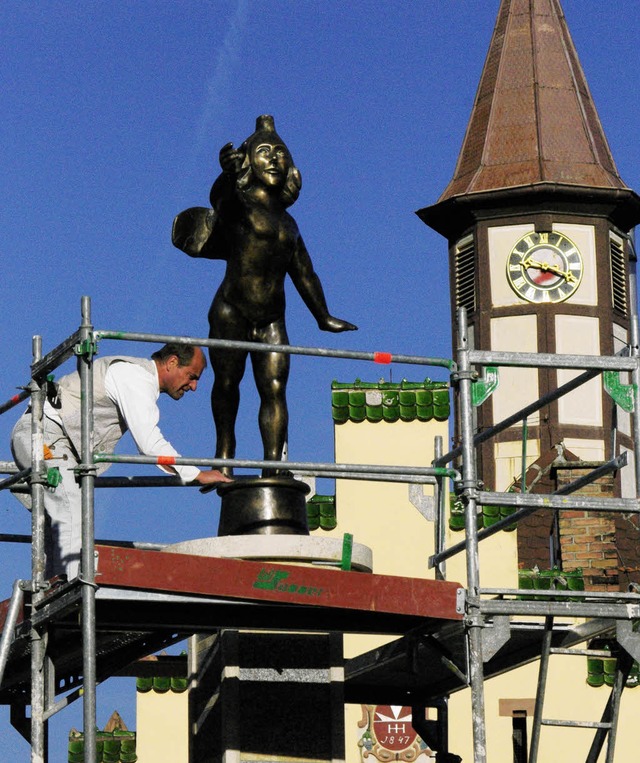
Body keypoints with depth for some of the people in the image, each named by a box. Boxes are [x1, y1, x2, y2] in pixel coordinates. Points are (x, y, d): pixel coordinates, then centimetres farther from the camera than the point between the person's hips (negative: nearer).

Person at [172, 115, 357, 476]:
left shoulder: (287, 223, 19)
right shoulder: (239, 204, 1)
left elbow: (304, 274, 28)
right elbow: (219, 200, -24)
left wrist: (323, 317, 32)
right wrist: (227, 176, -47)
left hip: (272, 320, 4)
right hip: (231, 312, -4)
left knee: (274, 389, -7)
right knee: (227, 382, 0)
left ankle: (273, 466, -12)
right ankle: (225, 453, 19)